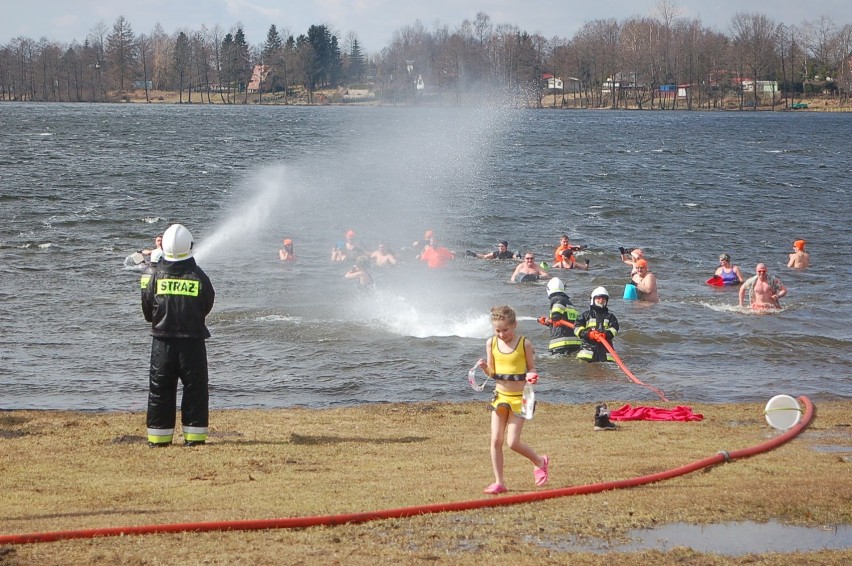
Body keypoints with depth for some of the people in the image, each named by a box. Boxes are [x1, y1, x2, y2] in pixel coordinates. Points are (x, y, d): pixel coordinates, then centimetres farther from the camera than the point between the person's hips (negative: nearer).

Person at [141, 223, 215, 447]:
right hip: (192, 339, -1)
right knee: (195, 387, 6)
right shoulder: (198, 276, -6)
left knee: (160, 388, 7)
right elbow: (208, 305, 5)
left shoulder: (158, 275, -4)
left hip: (162, 339, 1)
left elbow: (147, 307, 4)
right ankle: (194, 435, 3)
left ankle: (159, 436, 7)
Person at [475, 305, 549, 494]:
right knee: (495, 440, -1)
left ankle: (540, 462, 18)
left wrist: (531, 376, -21)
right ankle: (499, 482, 8)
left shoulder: (524, 344, -9)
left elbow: (531, 368, 1)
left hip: (519, 398, -4)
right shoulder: (491, 343, 1)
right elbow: (492, 372, 8)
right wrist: (484, 367, -14)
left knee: (512, 442, -8)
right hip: (500, 396, 4)